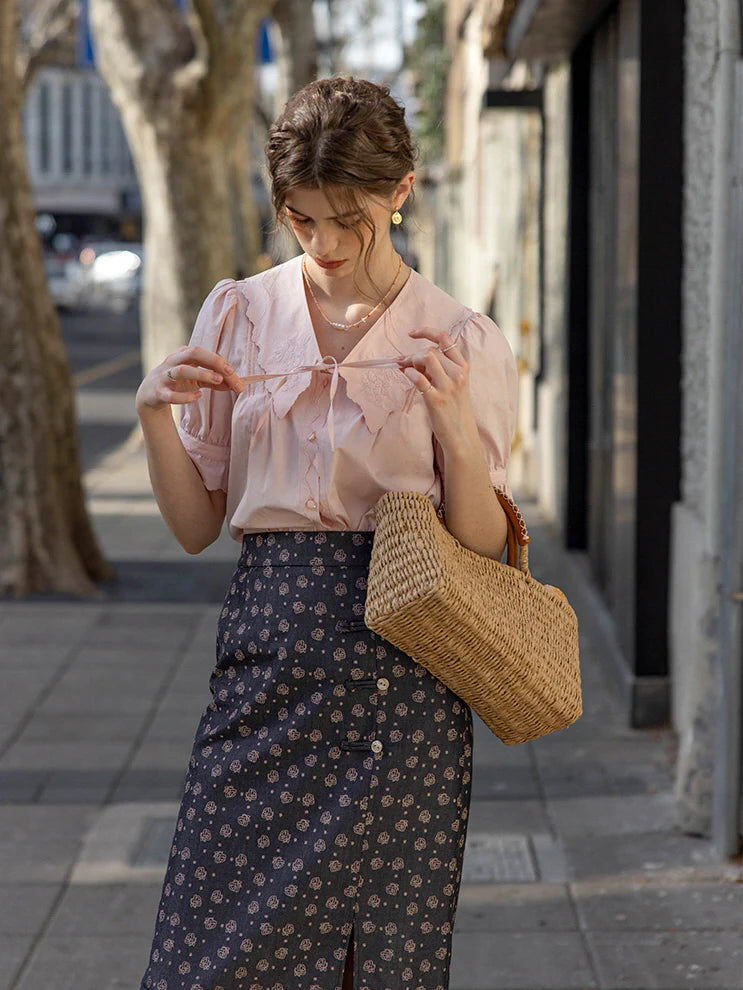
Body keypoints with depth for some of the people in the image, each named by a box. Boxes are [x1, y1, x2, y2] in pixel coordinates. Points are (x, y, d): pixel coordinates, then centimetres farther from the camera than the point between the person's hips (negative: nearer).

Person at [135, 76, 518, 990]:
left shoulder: (461, 342, 1)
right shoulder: (237, 314, 8)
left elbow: (481, 550, -1)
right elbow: (196, 527, 10)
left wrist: (454, 420, -15)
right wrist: (155, 412, -6)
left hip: (399, 680, -2)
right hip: (265, 652, 2)